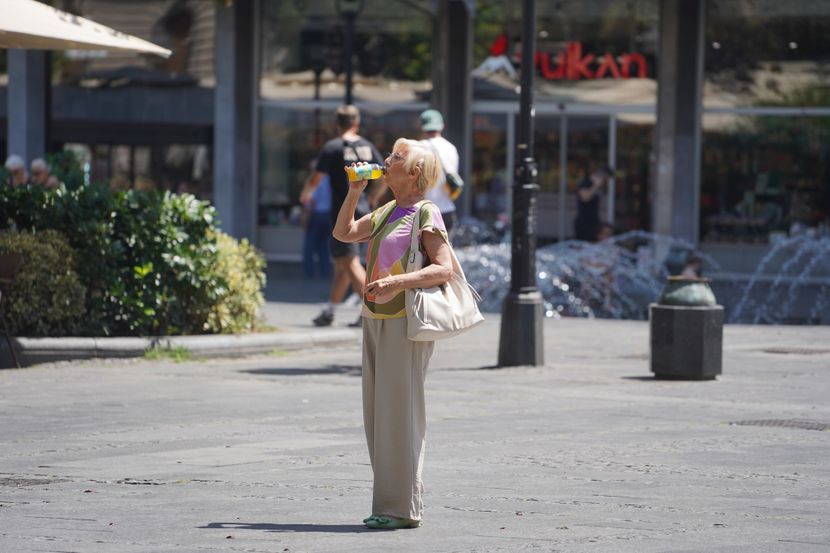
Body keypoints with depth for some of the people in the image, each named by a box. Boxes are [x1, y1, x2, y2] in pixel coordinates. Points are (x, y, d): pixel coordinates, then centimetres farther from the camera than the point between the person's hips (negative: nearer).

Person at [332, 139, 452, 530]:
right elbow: (343, 233, 27)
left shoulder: (426, 214, -8)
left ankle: (404, 508, -7)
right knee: (377, 413, 8)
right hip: (376, 320, 9)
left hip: (405, 320, -9)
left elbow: (444, 268, -16)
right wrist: (354, 191, 16)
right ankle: (388, 502, 12)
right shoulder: (387, 212, 16)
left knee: (398, 412, -9)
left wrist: (398, 282, -27)